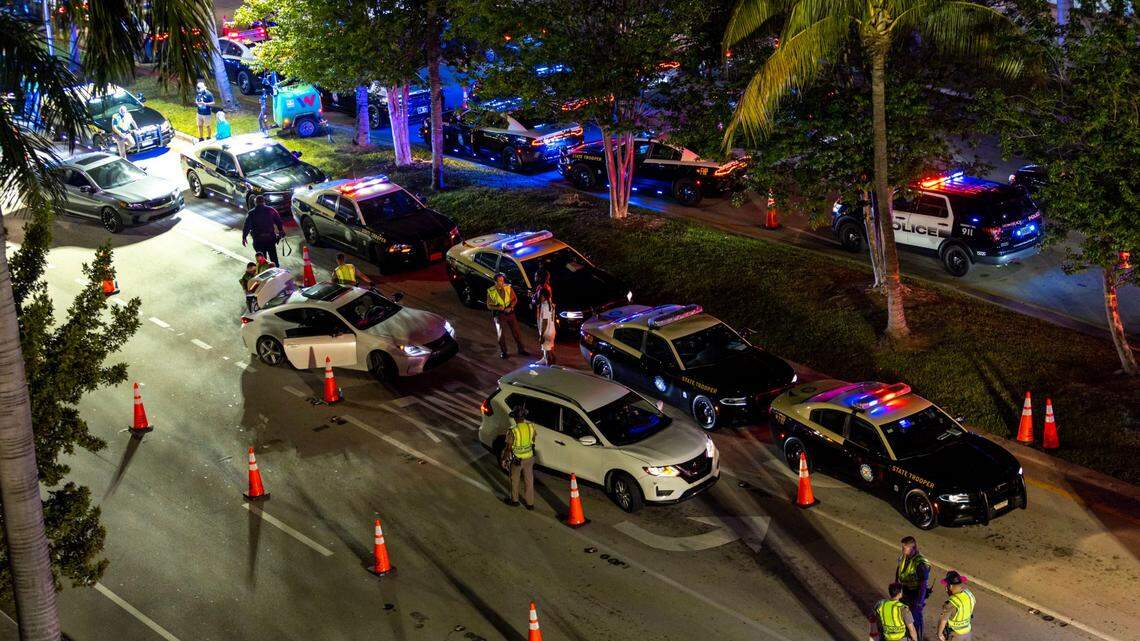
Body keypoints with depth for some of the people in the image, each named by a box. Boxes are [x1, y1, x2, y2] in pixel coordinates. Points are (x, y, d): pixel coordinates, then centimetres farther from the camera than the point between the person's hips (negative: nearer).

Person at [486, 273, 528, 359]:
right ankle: (503, 351, 17)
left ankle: (521, 350, 17)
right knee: (500, 333, 2)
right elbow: (489, 306, -2)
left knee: (516, 331, 6)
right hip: (498, 314, -1)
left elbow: (515, 299, 4)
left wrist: (510, 307, -14)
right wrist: (497, 307, -20)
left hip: (509, 312, 1)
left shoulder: (508, 288, -3)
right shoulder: (490, 291, -7)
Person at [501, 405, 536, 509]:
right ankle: (530, 503, 28)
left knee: (514, 481, 19)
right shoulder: (531, 426, -14)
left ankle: (514, 500, 37)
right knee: (529, 481, 18)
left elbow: (508, 448, -18)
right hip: (529, 458, 4)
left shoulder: (513, 431, -28)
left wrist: (504, 459, -2)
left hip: (516, 460, -4)